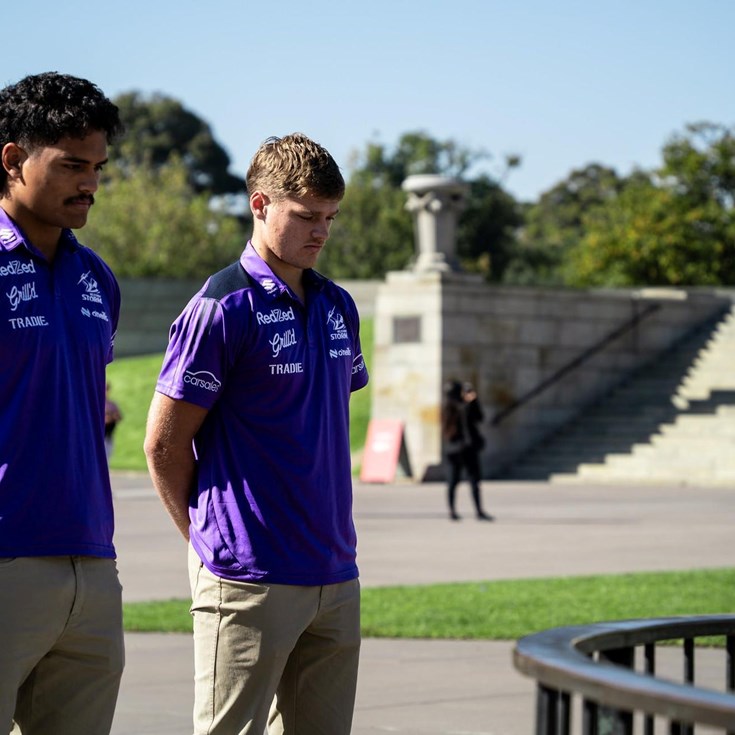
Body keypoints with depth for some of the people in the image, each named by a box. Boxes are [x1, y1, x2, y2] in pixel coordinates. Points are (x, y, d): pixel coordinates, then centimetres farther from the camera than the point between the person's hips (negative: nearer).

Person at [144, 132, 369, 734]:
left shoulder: (338, 307, 13)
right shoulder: (223, 308, -10)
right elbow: (164, 443, -7)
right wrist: (211, 539, 2)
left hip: (335, 576, 7)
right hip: (249, 580, -7)